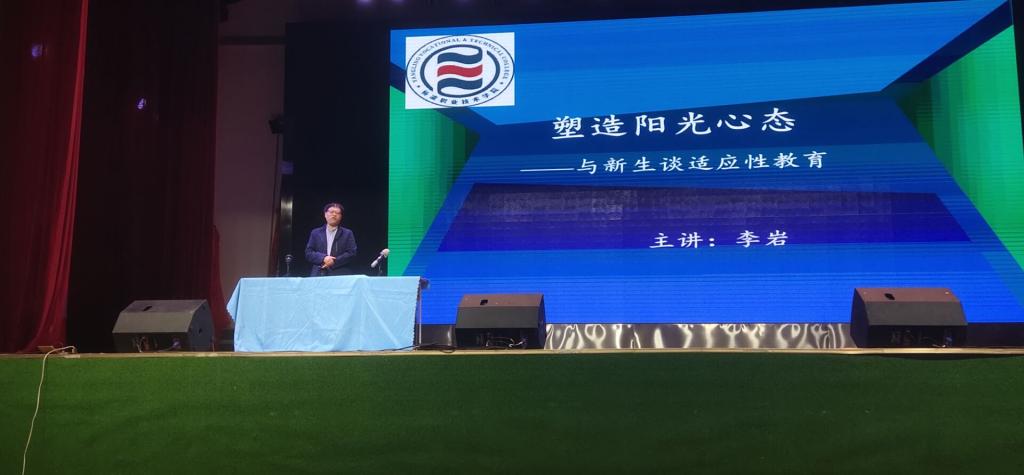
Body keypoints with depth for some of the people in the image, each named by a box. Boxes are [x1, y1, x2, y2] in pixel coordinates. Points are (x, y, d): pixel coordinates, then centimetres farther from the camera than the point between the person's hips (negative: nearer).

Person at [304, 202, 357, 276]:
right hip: (318, 274, 1)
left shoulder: (347, 233, 12)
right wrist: (323, 258, -10)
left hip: (340, 275, -1)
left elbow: (351, 253, 2)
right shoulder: (315, 233, 17)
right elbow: (308, 253, 9)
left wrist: (334, 262, -9)